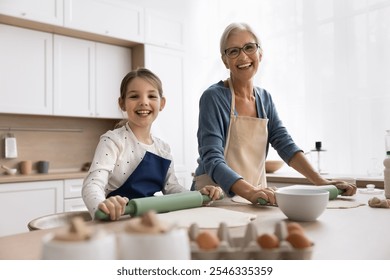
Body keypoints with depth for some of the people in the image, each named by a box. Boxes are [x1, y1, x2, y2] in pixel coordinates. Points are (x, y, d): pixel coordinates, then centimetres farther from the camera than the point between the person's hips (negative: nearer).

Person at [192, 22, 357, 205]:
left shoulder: (265, 98, 8)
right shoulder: (213, 97, -11)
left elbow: (286, 145, 3)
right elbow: (212, 160, -19)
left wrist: (321, 182, -10)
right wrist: (250, 192, -34)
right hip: (216, 200, -3)